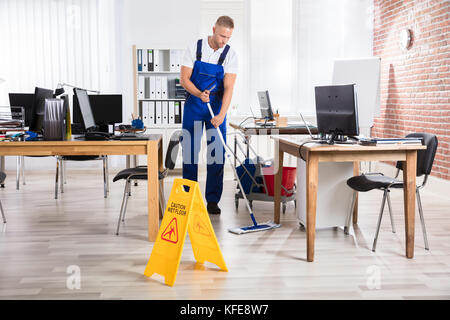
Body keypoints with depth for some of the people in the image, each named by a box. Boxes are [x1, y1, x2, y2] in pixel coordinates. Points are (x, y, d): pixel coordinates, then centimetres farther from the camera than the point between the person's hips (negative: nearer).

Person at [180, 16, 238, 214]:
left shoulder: (230, 55, -7)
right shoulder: (194, 49, -7)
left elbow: (228, 87, -15)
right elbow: (184, 79, -8)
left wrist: (221, 115, -28)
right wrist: (199, 94, -27)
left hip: (217, 107, 0)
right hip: (193, 105, 0)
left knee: (216, 153, -2)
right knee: (190, 151, 2)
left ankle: (212, 200, 6)